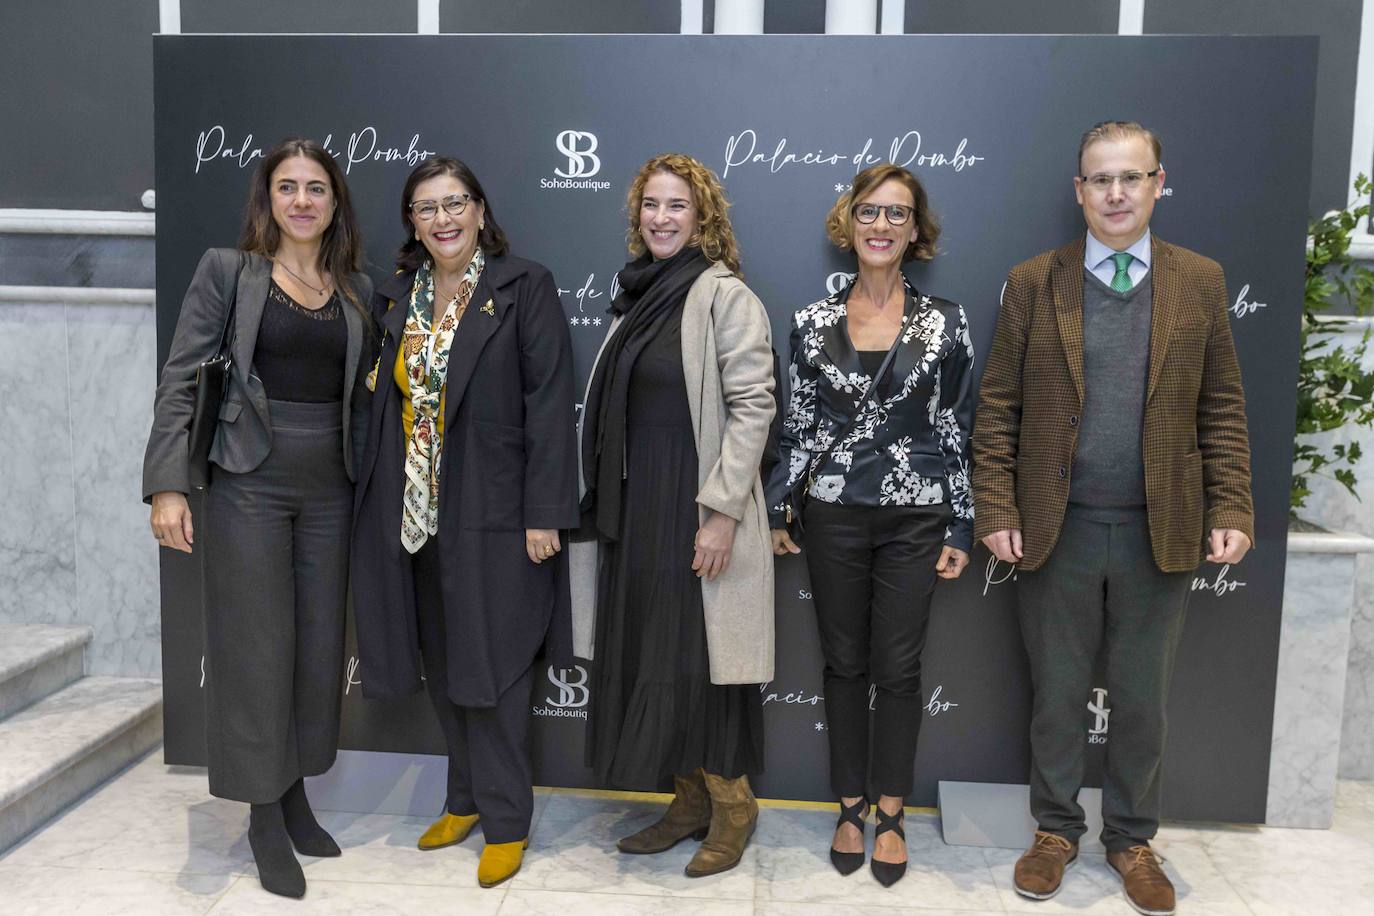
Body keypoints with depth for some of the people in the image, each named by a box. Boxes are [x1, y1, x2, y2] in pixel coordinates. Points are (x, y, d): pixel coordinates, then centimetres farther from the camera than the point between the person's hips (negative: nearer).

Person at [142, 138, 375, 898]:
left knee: (320, 643, 10)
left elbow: (362, 392, 12)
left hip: (329, 487, 4)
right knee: (258, 644, 2)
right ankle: (264, 815, 17)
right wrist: (168, 484, -13)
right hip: (248, 484, -4)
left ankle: (294, 792, 28)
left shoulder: (356, 288, 9)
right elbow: (179, 380, -6)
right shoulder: (227, 271, -2)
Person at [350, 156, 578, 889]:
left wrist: (544, 513, -15)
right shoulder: (397, 297, 11)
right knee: (442, 667, 14)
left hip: (493, 514, -5)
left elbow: (549, 401, -11)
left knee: (491, 670, 1)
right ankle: (466, 798, 32)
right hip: (416, 514, 6)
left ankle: (506, 821, 17)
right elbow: (386, 399, 12)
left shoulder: (523, 286, -5)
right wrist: (382, 506, 7)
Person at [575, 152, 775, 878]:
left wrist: (721, 511, -20)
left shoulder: (725, 295, -11)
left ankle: (732, 806, 20)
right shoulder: (638, 294, 11)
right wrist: (607, 503, 14)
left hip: (697, 507, -7)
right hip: (636, 506, 7)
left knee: (700, 658, 1)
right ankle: (690, 799, 27)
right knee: (651, 656, 12)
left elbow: (753, 406, -16)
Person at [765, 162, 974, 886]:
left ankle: (890, 813, 24)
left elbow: (958, 429, 0)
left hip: (915, 519, -1)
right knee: (844, 664, 11)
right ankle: (851, 806, 27)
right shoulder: (812, 322, 1)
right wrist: (776, 512, 5)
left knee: (898, 669, 7)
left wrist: (961, 528, -1)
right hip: (834, 516, 1)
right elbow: (797, 424, 6)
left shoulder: (944, 322, -2)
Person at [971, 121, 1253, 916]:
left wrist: (1231, 509, -4)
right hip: (1057, 529, -1)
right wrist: (997, 511, -7)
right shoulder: (1033, 283, 0)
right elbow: (999, 407, -1)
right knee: (1057, 694, 12)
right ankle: (1057, 830, 30)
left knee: (1144, 700, 13)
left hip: (1159, 533, 1)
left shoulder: (1201, 281, 3)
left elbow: (1222, 409, 4)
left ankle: (1133, 838, 32)